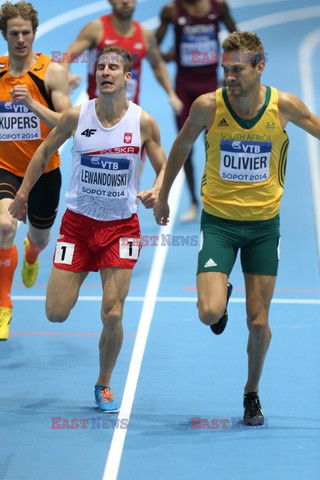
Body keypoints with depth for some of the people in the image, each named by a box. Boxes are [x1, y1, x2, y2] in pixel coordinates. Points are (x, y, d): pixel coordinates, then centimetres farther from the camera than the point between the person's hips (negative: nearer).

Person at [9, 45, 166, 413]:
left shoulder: (143, 123, -9)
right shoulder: (76, 116, -7)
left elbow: (164, 167, 2)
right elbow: (45, 151, 9)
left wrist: (156, 191, -19)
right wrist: (23, 193, 10)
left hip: (121, 227, -1)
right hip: (78, 222, 1)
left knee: (112, 315, -7)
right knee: (55, 314, -2)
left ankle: (103, 386, 16)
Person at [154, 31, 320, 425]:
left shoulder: (284, 106, -13)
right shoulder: (208, 106, -14)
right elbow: (181, 146, 5)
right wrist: (163, 195, 14)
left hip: (264, 223, 1)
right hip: (219, 220, -1)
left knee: (258, 322, 4)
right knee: (209, 313, -16)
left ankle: (252, 393, 29)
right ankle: (219, 296, 23)